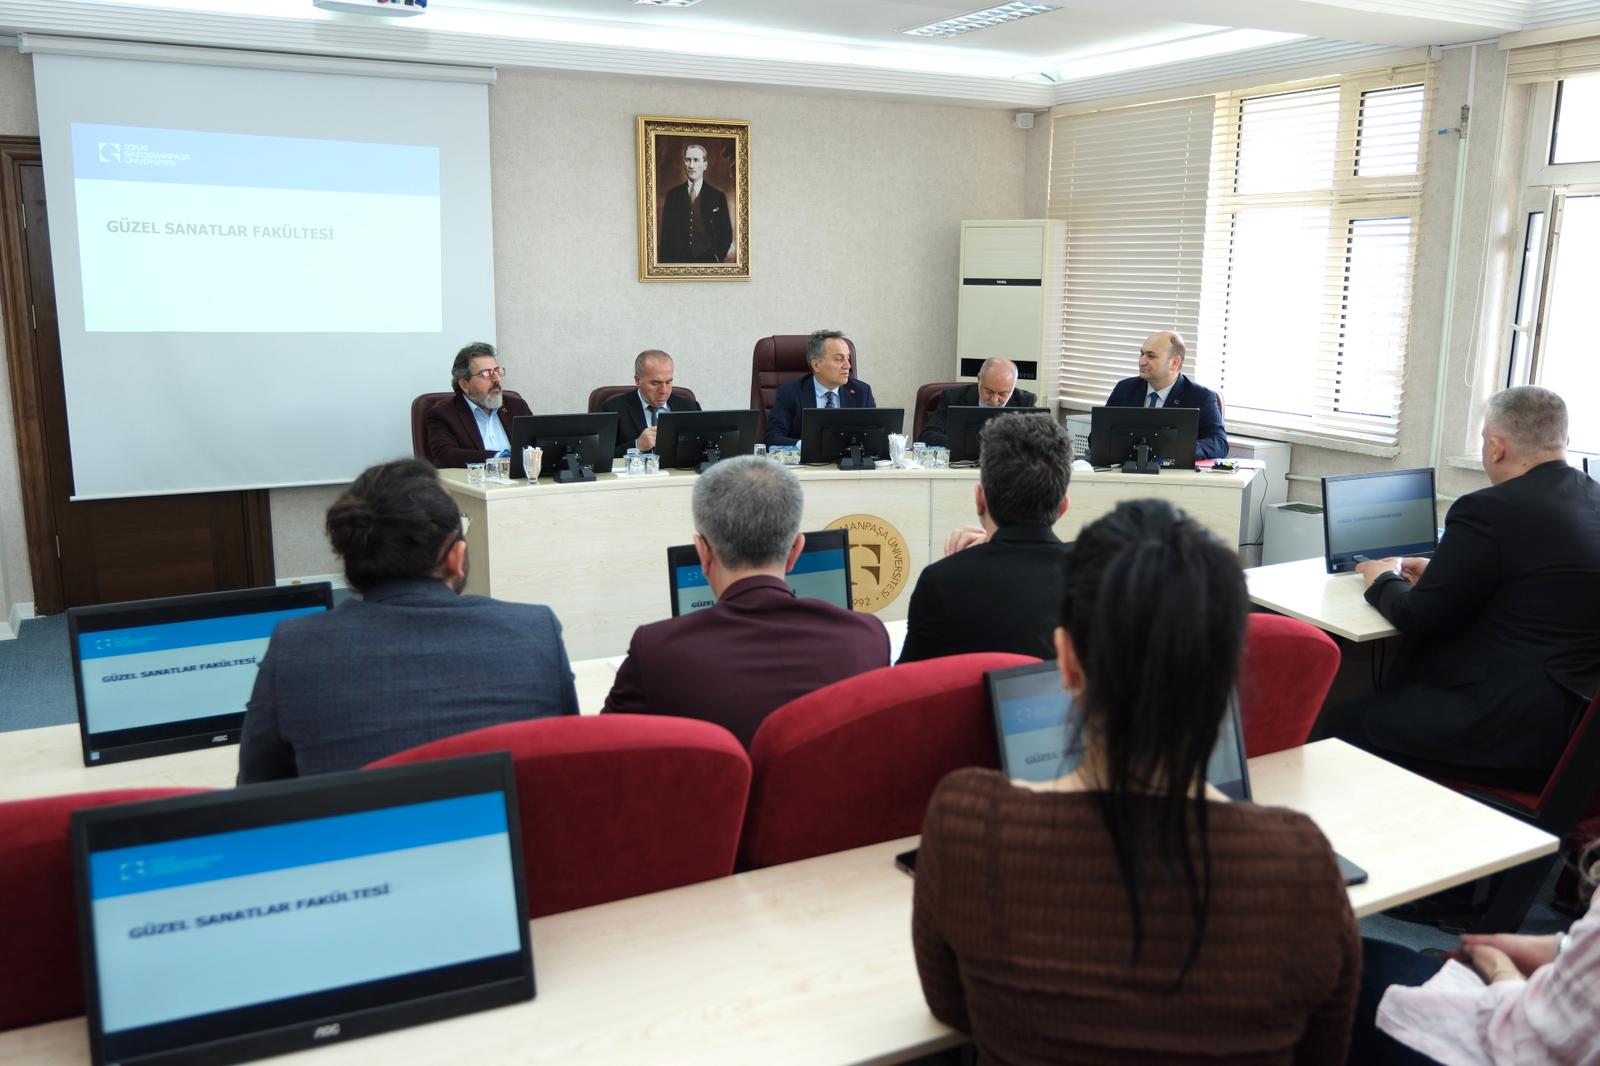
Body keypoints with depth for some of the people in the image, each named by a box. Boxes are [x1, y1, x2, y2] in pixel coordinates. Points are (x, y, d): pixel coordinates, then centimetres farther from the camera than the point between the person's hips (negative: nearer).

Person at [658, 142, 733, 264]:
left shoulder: (717, 197, 2)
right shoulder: (673, 195, 7)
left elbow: (726, 234, 5)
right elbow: (666, 233, 7)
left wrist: (718, 257, -7)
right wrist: (663, 262, 0)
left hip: (707, 260, -1)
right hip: (677, 260, 1)